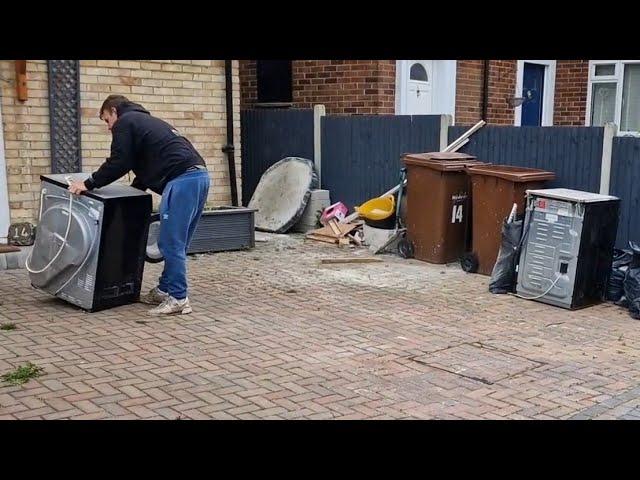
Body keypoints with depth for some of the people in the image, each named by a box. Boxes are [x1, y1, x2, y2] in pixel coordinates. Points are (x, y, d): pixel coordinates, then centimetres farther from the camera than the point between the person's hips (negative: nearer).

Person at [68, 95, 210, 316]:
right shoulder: (147, 121, 34)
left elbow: (118, 163, -1)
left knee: (171, 243, -6)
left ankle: (178, 298, -4)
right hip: (200, 175, 10)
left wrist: (88, 184, 8)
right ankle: (165, 290, 21)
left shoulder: (125, 123, 6)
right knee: (176, 243, 14)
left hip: (182, 179, -10)